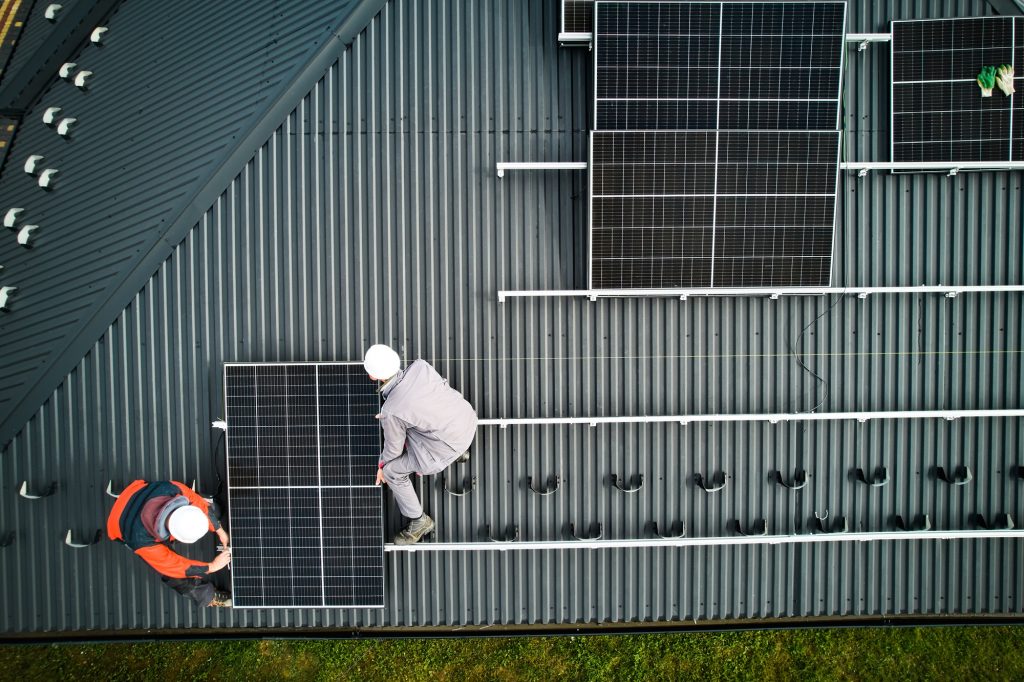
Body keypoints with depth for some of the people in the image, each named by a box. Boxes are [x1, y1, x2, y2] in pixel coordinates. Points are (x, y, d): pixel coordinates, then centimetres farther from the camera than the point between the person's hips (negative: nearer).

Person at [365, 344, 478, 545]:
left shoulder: (391, 412, -27)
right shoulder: (420, 366, -16)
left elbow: (394, 447, -8)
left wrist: (382, 466, 16)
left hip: (448, 444, -6)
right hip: (466, 416, 6)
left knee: (392, 472, 13)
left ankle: (419, 522, 28)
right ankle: (459, 453, 46)